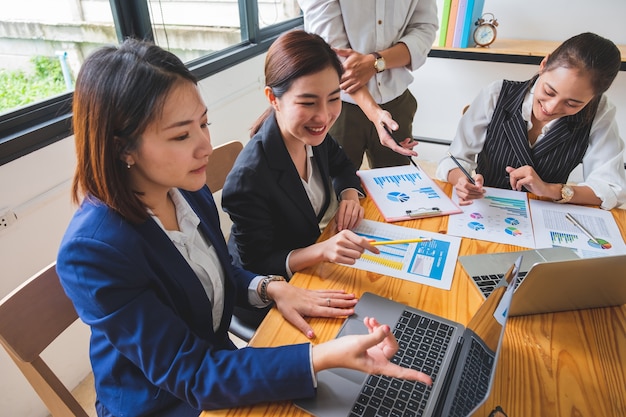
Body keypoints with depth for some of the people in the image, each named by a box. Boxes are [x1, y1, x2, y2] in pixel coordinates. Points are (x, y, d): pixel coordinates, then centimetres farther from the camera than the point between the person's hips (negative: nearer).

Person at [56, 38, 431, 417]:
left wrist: (271, 289, -13)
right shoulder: (92, 252, -30)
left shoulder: (188, 189, -10)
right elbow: (188, 374, -27)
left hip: (215, 360, 5)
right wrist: (324, 357, -37)